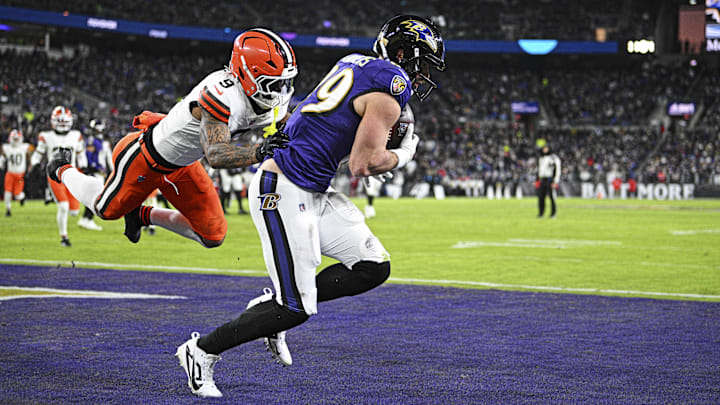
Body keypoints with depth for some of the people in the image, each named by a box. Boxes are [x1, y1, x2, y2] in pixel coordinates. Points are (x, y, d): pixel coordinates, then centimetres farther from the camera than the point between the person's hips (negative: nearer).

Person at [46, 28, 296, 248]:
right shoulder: (221, 94, -40)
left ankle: (143, 215, 25)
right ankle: (64, 172, 47)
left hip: (181, 167, 7)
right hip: (148, 157, -7)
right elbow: (215, 155, -47)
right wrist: (258, 152, -60)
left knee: (213, 237, 4)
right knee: (107, 210, 17)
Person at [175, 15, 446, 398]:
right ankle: (202, 350, 9)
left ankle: (272, 305, 15)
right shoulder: (389, 92, -15)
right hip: (283, 193, -10)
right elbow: (363, 166, -16)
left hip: (312, 193, 10)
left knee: (374, 268, 8)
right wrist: (401, 156, 2)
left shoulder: (355, 63, 12)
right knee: (296, 310, -5)